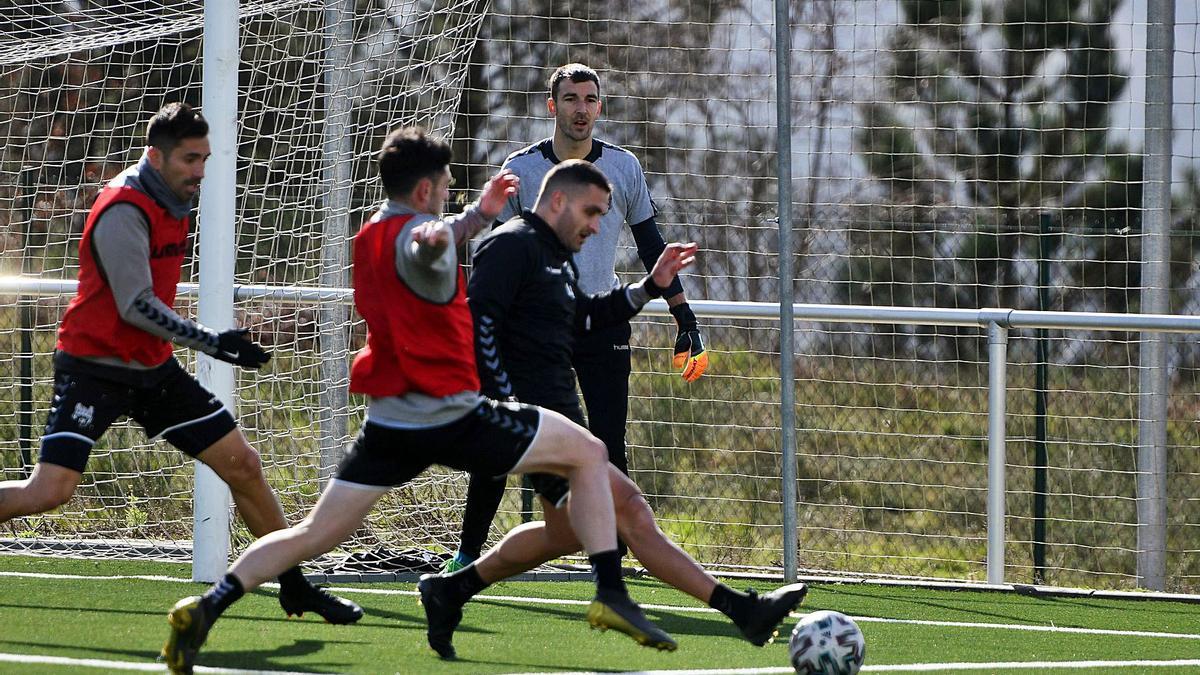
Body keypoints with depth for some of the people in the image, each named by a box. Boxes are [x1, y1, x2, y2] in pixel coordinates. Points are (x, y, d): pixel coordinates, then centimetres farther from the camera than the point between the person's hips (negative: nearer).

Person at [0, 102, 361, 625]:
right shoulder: (124, 211, -20)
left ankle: (294, 586, 17)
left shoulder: (172, 203, 8)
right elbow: (136, 306, -24)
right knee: (50, 490, -21)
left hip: (152, 367, 8)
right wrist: (211, 342, -26)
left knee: (242, 465, 6)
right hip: (94, 366, -8)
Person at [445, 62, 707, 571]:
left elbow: (652, 248, 11)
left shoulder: (623, 167, 5)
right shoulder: (521, 168, 2)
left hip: (603, 324, 0)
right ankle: (467, 553, 9)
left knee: (609, 452, -6)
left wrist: (686, 321, 7)